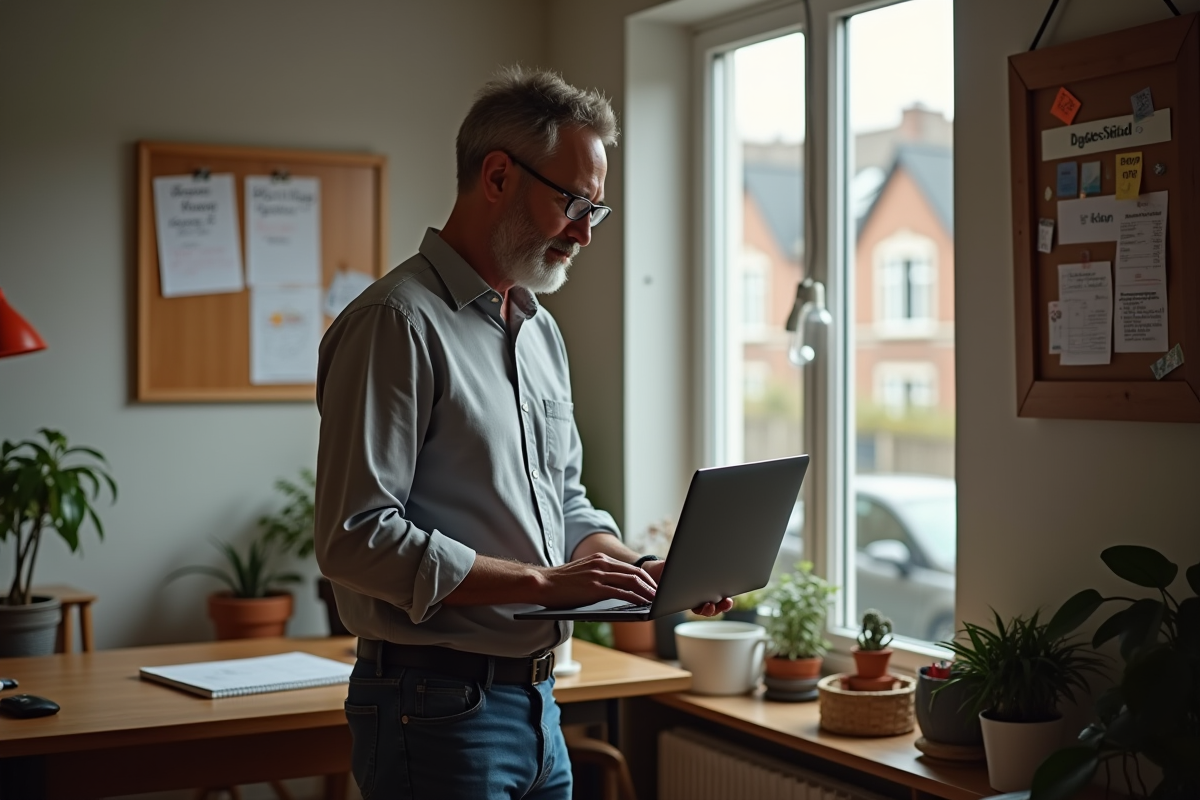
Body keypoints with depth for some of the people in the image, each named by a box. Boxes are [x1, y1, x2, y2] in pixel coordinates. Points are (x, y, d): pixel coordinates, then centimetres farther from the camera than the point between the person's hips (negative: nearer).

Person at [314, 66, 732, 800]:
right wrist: (543, 582, -21)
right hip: (437, 709, -8)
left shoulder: (541, 332, 14)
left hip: (537, 704, 8)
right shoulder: (398, 324, -15)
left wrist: (646, 572, 2)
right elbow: (357, 538, -22)